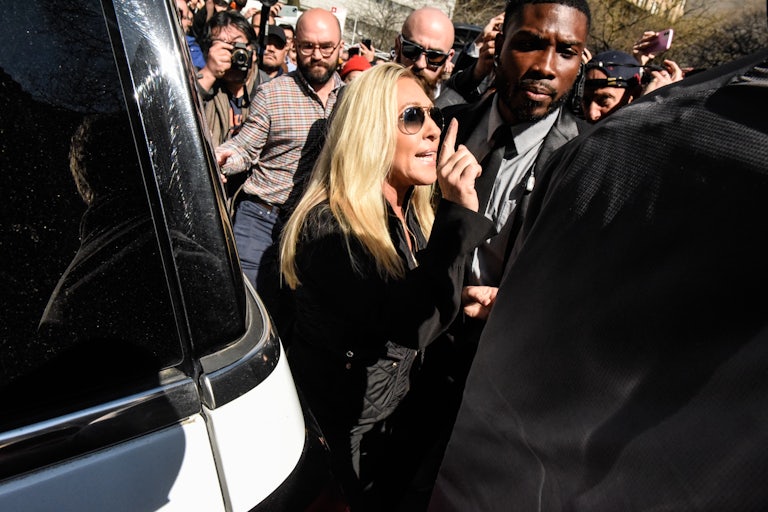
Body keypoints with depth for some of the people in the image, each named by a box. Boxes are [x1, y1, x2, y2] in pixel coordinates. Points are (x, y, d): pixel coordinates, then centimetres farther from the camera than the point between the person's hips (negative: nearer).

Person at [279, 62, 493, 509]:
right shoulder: (330, 226, -30)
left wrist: (462, 301, -14)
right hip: (337, 429, -7)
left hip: (392, 404, 7)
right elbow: (410, 328, -36)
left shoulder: (413, 212, -5)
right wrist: (459, 211, -39)